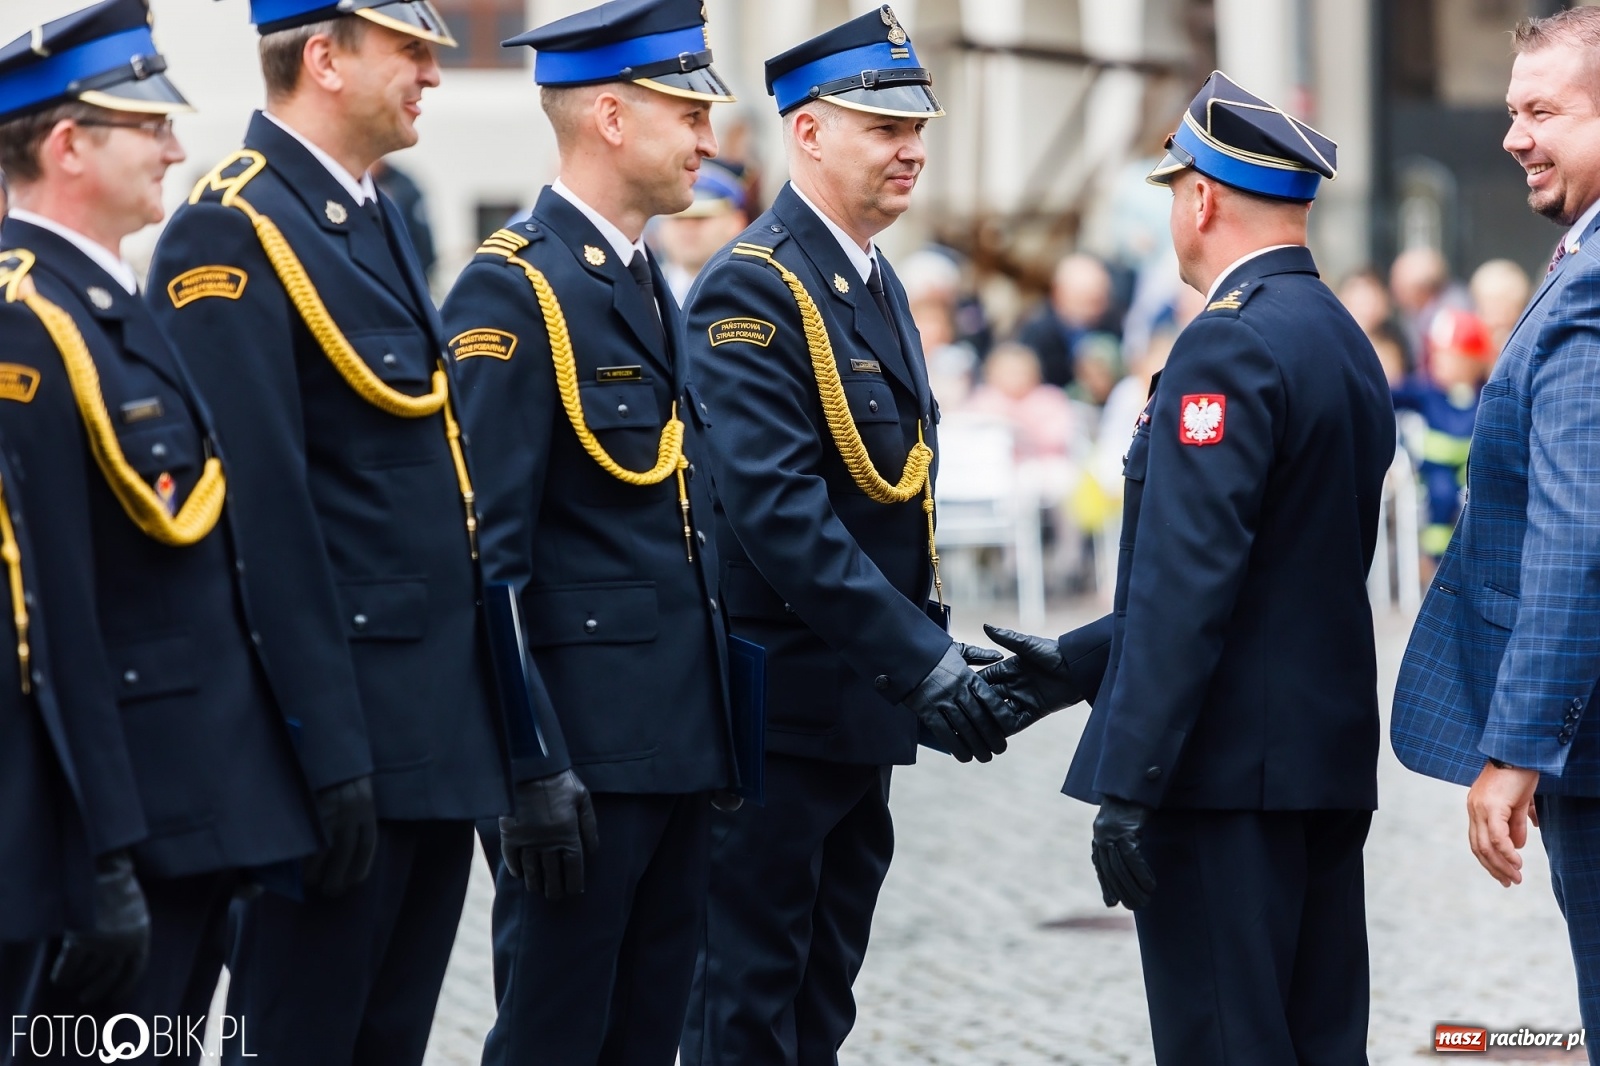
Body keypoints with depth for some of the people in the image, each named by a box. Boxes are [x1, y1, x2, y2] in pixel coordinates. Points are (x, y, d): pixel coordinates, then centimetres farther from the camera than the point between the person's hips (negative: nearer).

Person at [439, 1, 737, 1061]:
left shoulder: (650, 284, 16)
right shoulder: (514, 289, -12)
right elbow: (486, 552, -17)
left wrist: (710, 730, 17)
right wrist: (529, 765, -21)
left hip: (679, 738, 9)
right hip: (584, 740, -9)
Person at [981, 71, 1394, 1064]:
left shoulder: (1230, 346, -15)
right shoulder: (1348, 341, 15)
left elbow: (1190, 581, -21)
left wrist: (1128, 787, -20)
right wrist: (1080, 662, 23)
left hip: (1228, 764, -9)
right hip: (1331, 763, 9)